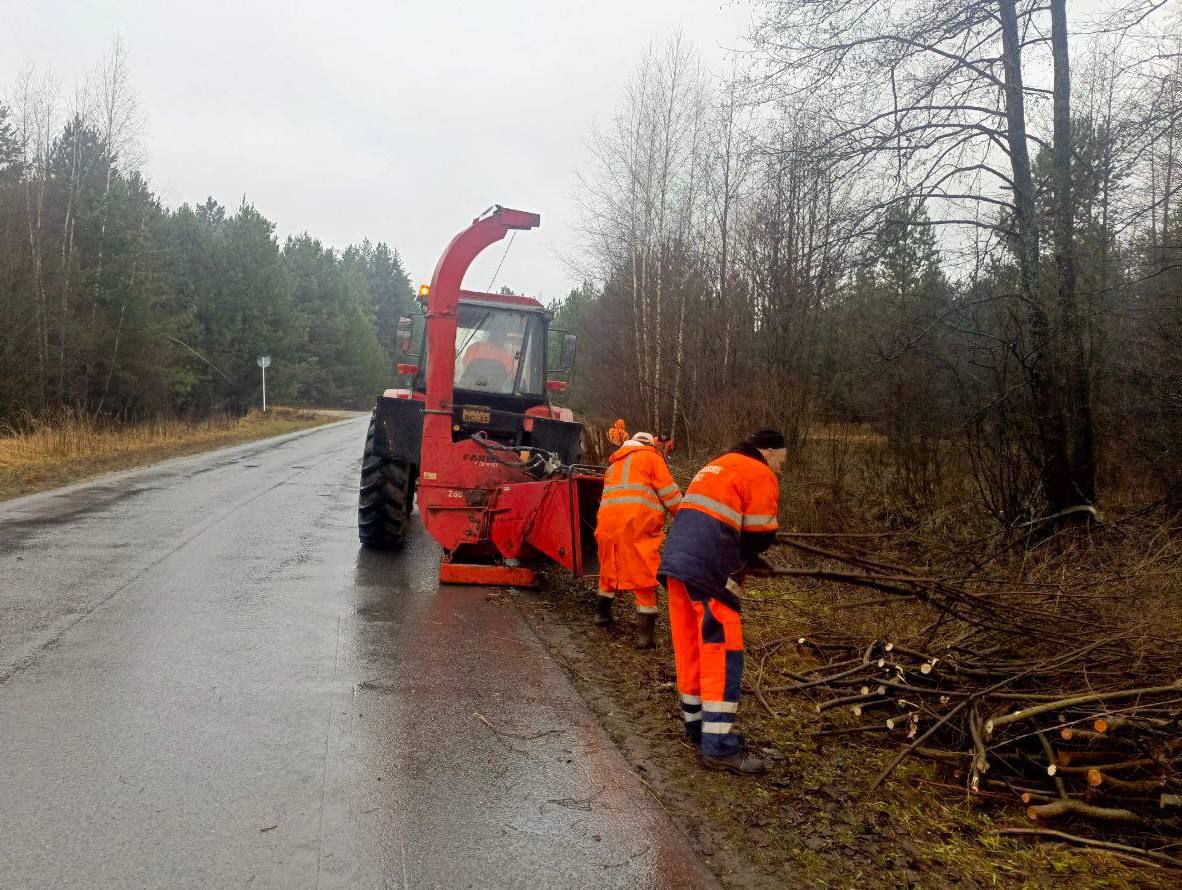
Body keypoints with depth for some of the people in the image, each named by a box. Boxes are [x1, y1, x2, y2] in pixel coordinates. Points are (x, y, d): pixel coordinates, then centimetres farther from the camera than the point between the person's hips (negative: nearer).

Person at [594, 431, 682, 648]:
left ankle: (601, 612, 39)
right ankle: (645, 632, -4)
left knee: (611, 566, 24)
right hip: (638, 520, -6)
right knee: (644, 573, -3)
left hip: (608, 517, 6)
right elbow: (669, 492, 3)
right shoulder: (650, 456, 11)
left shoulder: (615, 463, 30)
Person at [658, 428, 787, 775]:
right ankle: (719, 746, -6)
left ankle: (696, 721, 28)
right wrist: (749, 560, 16)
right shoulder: (760, 475, 1)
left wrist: (746, 559, 20)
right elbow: (760, 534, -4)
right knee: (723, 649, -5)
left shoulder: (717, 467, 28)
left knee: (691, 644, 17)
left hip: (676, 560, 9)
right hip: (708, 571, -9)